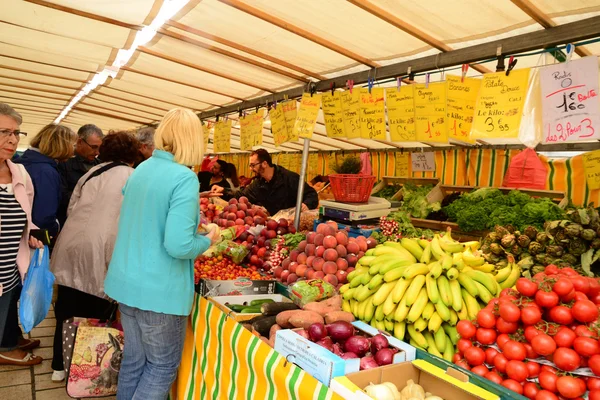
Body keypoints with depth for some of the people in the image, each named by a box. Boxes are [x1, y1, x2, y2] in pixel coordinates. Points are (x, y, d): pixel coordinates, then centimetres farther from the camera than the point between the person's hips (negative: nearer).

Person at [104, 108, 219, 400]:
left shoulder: (140, 169, 5)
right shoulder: (184, 178, -19)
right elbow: (178, 246, -26)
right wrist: (207, 240, -7)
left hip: (125, 282, 7)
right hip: (159, 289, -7)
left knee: (133, 359, 22)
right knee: (163, 366, 13)